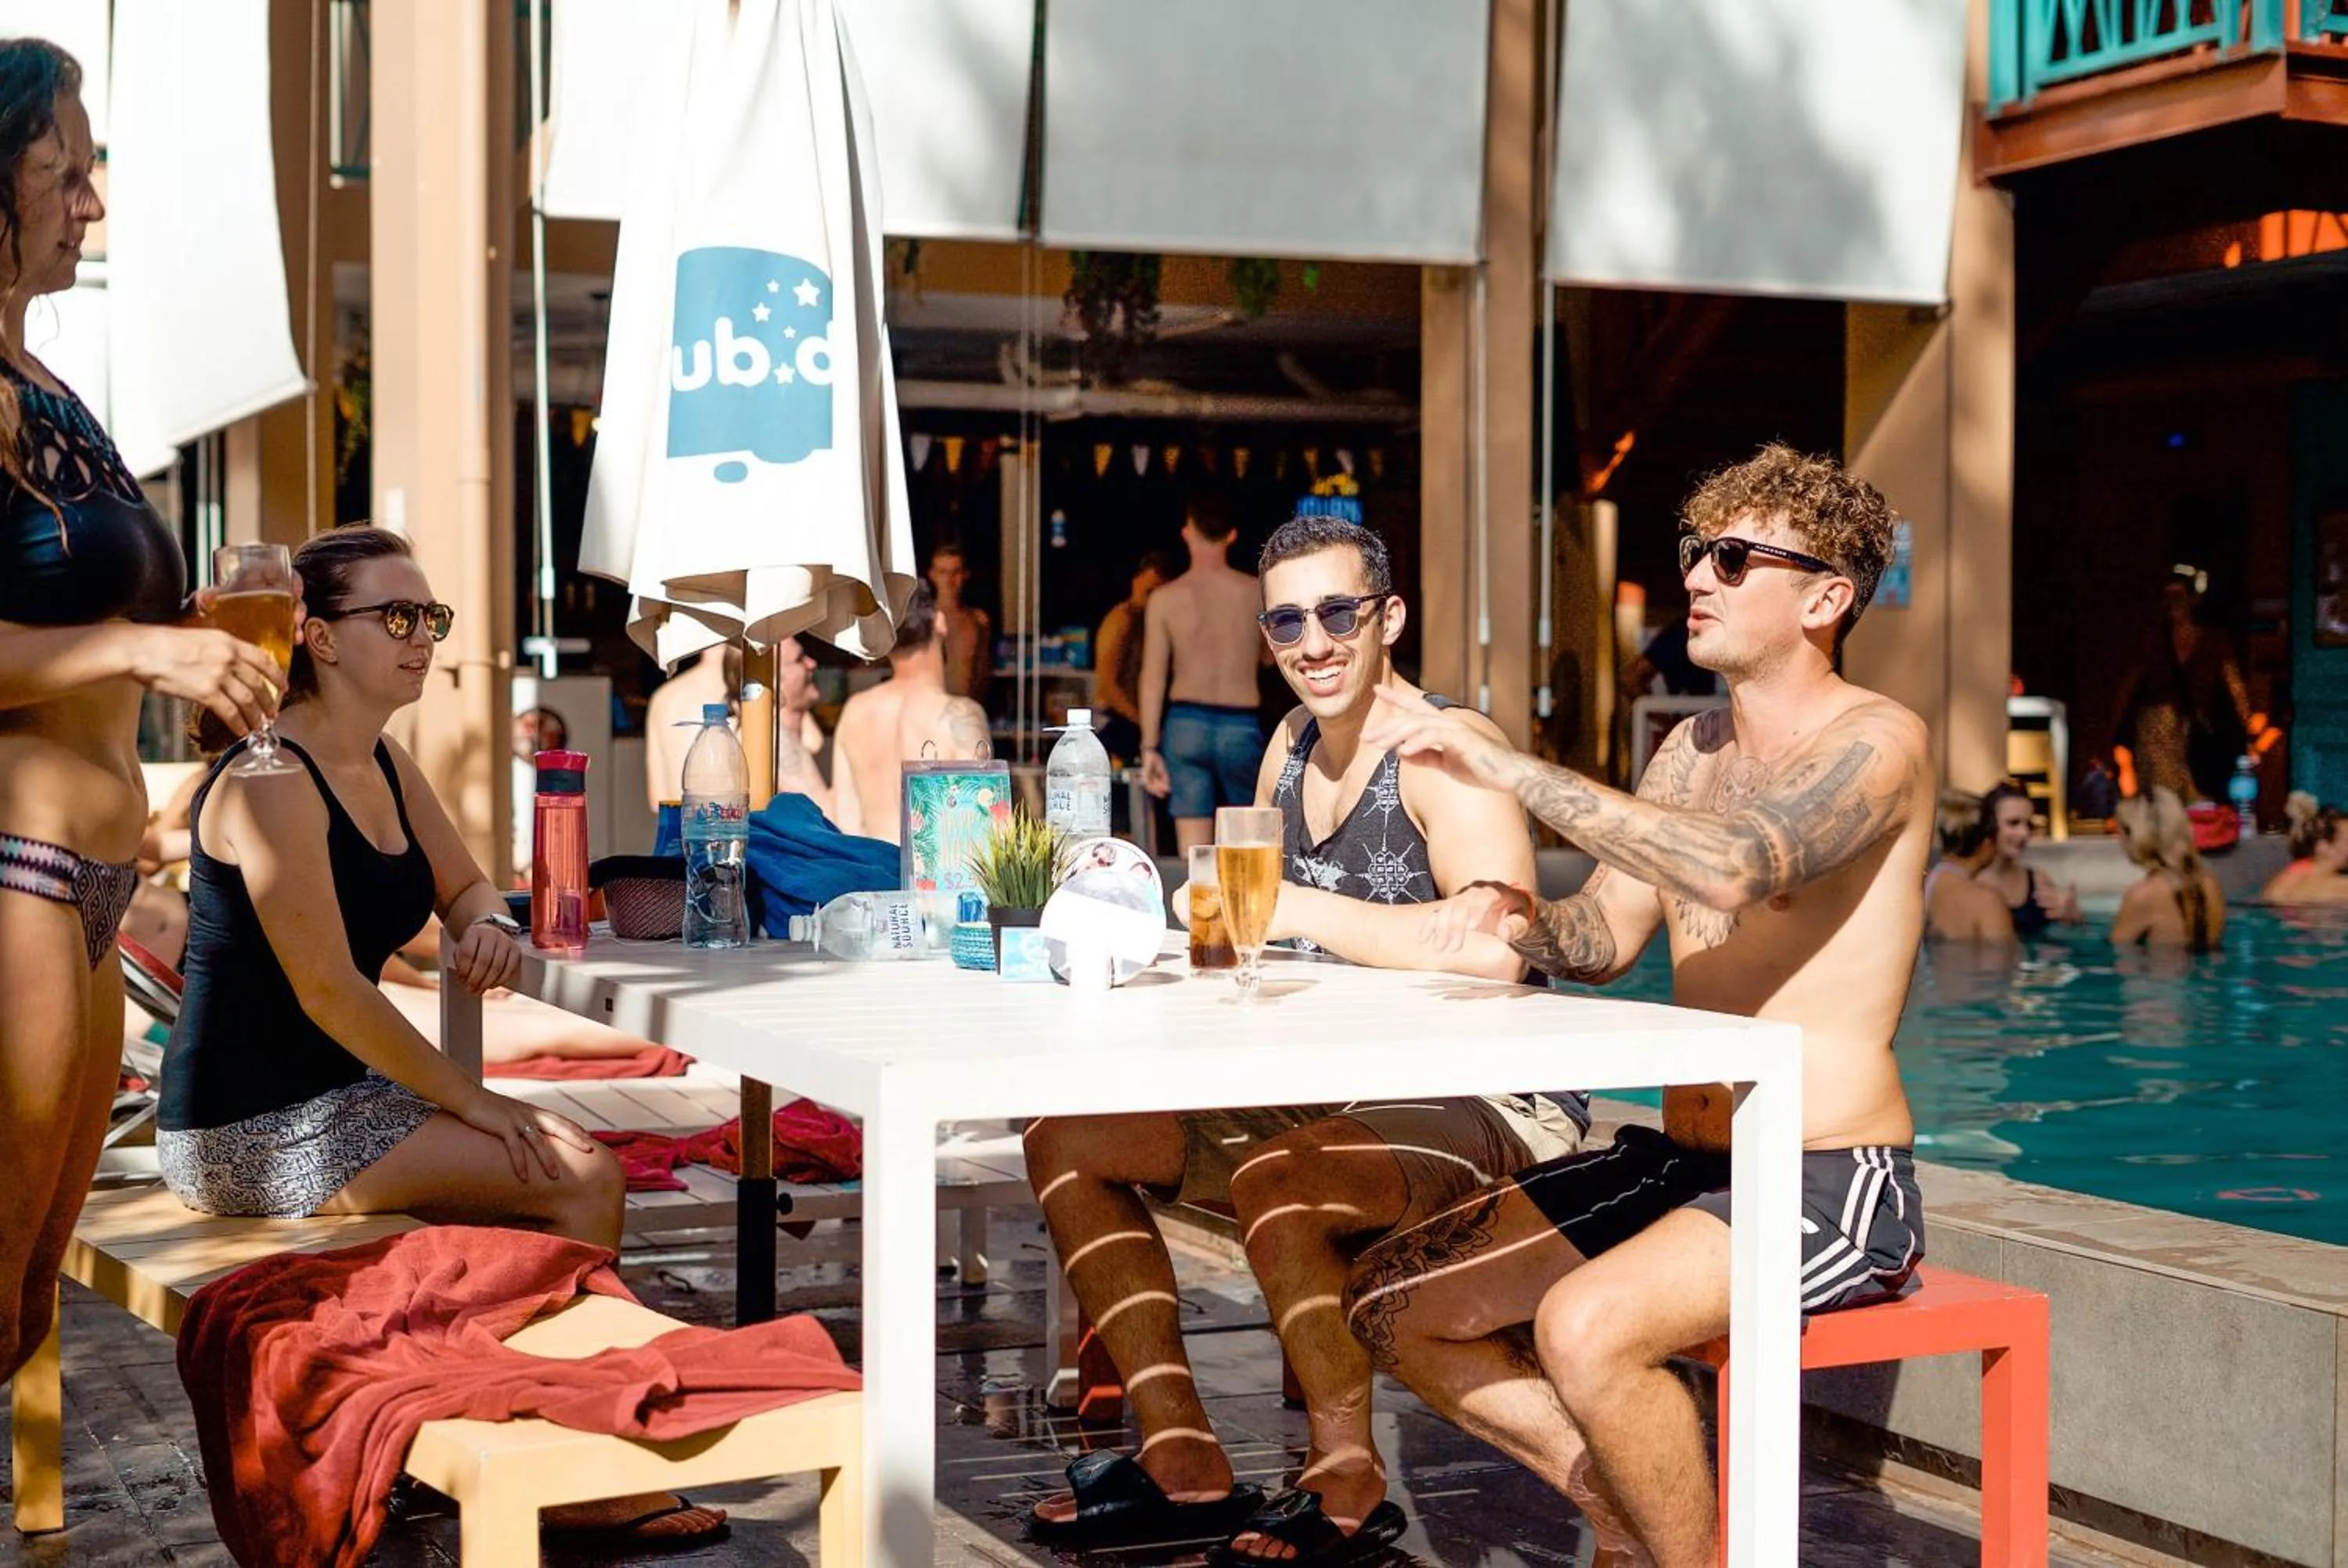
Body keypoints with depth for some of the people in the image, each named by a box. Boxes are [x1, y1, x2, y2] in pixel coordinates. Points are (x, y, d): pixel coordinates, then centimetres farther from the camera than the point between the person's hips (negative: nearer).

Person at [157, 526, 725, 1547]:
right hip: (254, 1129, -9)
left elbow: (464, 890, 19)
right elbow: (327, 990, -23)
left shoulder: (386, 768, 9)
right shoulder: (272, 780, -19)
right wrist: (471, 1103, -17)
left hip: (336, 1095, 9)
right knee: (586, 1181, -14)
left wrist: (490, 927, -6)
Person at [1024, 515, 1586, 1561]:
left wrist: (1297, 909, -26)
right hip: (1336, 1097, 9)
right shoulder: (1294, 742, 10)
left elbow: (1493, 947, -33)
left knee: (1273, 1179, -37)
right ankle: (1184, 1468, 2)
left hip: (1486, 1108, -9)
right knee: (1066, 1140, 4)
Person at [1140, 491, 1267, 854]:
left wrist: (1150, 748, 0)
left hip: (1186, 722, 0)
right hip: (1241, 726, 0)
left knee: (1194, 846, 1)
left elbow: (1152, 678, -4)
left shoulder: (1165, 599, -3)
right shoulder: (1257, 593, -1)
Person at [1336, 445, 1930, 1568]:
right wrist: (1523, 921, -11)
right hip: (1677, 1164, 9)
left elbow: (1736, 867, -31)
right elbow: (1603, 939, 13)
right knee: (1388, 1303, 2)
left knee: (1586, 1326, -33)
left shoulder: (1875, 741, -12)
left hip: (1829, 1184, -8)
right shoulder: (1693, 748, 13)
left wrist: (1509, 770, -31)